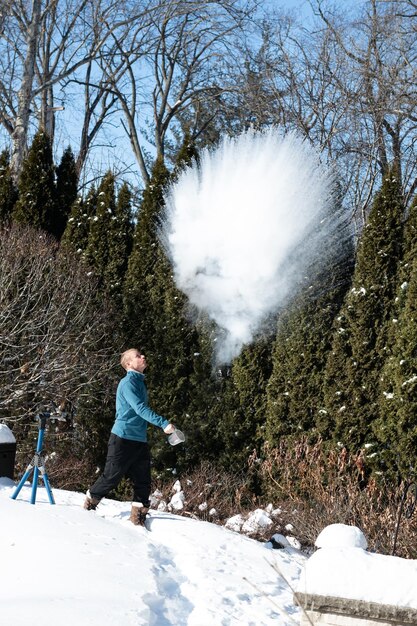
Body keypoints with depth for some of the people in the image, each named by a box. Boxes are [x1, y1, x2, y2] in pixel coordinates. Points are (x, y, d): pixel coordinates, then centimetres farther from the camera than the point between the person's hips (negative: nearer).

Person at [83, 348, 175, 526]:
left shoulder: (140, 383, 15)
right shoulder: (128, 382, -12)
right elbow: (140, 409, -23)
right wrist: (163, 423, -30)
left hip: (140, 441, 8)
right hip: (123, 438, -8)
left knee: (143, 481, 5)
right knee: (111, 477, 0)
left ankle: (138, 518, 11)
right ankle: (89, 504, 21)